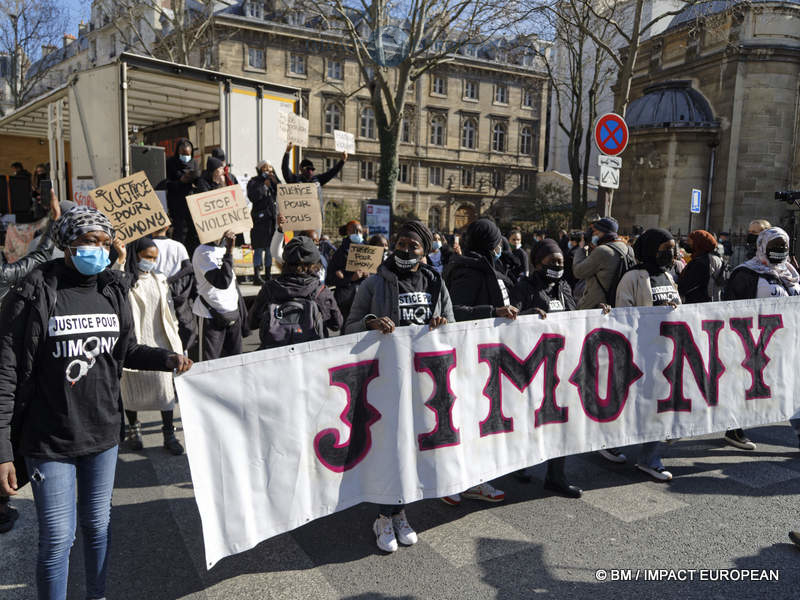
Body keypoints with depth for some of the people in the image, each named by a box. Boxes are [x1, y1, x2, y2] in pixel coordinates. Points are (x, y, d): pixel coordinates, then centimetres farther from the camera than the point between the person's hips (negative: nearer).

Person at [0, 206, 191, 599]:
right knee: (57, 538, 3)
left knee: (98, 525, 19)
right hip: (49, 440, -4)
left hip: (103, 434, 5)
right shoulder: (33, 296, -13)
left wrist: (167, 359, -3)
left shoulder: (113, 291, 2)